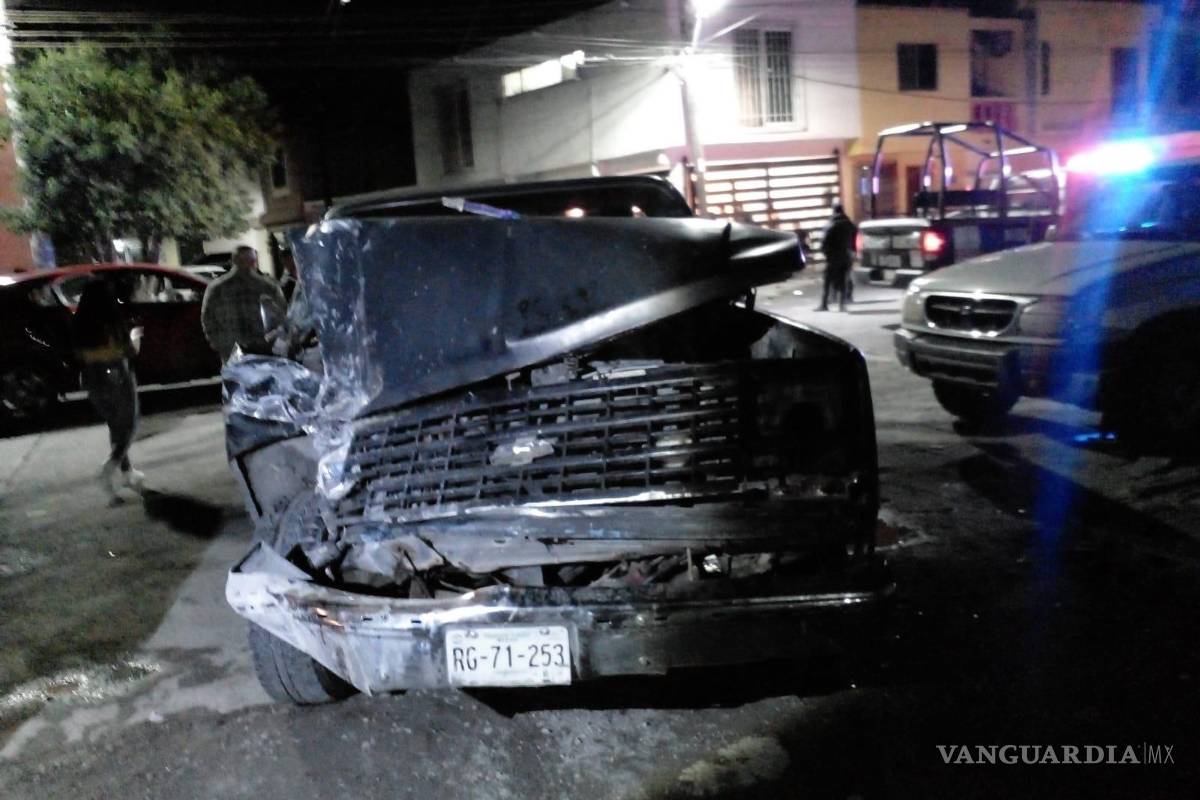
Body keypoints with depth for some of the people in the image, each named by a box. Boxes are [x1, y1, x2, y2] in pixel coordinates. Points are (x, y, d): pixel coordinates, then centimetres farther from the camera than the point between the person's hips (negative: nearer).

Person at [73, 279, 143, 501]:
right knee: (128, 427, 5)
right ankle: (109, 469, -16)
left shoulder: (79, 324, 0)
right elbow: (131, 351, -10)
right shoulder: (113, 322, -15)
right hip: (118, 377, -5)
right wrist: (132, 341, 10)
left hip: (93, 381, 6)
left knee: (116, 426, 19)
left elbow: (79, 354, 6)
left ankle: (127, 473, 28)